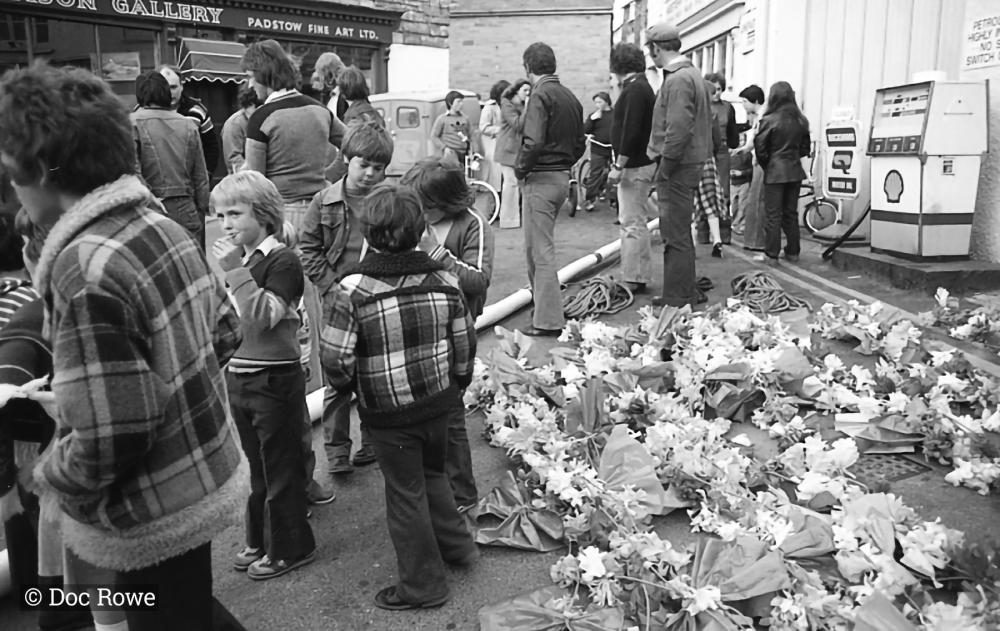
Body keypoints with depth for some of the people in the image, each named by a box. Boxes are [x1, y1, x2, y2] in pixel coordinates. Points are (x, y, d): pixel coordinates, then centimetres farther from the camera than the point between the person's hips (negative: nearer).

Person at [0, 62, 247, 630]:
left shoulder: (86, 270, -27)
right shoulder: (164, 226, -1)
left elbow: (108, 438, -26)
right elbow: (226, 331, 10)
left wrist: (52, 477, -8)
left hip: (155, 518, -7)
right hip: (208, 479, 7)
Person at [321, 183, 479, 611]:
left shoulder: (353, 289, -19)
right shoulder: (444, 281, -7)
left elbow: (336, 359, -18)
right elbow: (465, 345, 0)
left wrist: (346, 387, 4)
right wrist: (456, 385, 17)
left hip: (388, 413, -4)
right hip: (439, 401, 4)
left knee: (406, 493, 11)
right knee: (433, 473, 28)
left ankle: (423, 583, 24)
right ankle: (455, 544, 39)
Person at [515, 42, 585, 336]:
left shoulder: (540, 95, -13)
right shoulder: (570, 97, 13)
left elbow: (533, 142, -24)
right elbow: (580, 143, 15)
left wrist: (520, 169, -9)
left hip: (540, 179, -9)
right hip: (562, 177, 9)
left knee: (541, 251, -5)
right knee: (536, 247, 21)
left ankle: (548, 321, -2)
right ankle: (542, 306, 32)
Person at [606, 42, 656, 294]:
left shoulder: (635, 90, -15)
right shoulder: (641, 87, 17)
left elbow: (632, 132, -23)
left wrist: (618, 165, -21)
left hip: (635, 166, -10)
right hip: (638, 164, 10)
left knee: (632, 223, -7)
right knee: (633, 222, 15)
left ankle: (633, 280, -2)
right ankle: (636, 276, 22)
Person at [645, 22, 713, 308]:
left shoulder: (677, 80, -16)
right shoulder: (692, 74, 17)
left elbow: (678, 129, -23)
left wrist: (664, 169, -19)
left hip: (678, 166, -10)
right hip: (692, 162, 10)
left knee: (676, 235, -4)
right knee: (680, 233, 17)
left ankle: (678, 298, 2)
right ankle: (686, 292, 26)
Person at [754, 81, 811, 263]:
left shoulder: (769, 120, -12)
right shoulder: (801, 121, 5)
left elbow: (760, 148, -11)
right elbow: (806, 148, 10)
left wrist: (766, 165, 4)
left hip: (775, 171, -5)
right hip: (795, 171, 5)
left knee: (773, 215, 0)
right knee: (791, 213, 13)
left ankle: (771, 254, 3)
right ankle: (793, 252, 18)